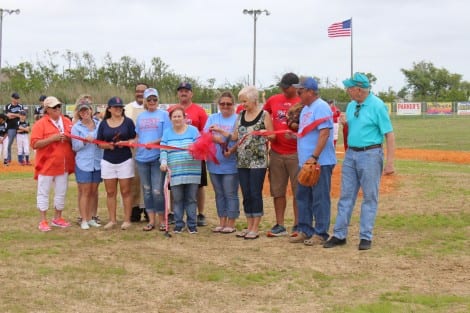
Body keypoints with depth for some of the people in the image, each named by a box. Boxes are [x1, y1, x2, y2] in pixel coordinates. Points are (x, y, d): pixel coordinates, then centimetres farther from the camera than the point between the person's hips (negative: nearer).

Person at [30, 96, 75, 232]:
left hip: (63, 165, 5)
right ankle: (43, 221, 7)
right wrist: (53, 138, -22)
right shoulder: (40, 124, -7)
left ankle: (57, 218, 24)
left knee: (61, 192, 11)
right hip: (46, 165, -5)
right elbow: (35, 144, -15)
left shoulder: (67, 122, 9)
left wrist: (68, 138, -7)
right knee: (43, 193, 1)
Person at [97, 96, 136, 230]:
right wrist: (108, 145, -13)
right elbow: (99, 143, 7)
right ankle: (112, 220, 12)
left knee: (125, 191, 1)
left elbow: (135, 139, 0)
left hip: (125, 160, -2)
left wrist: (125, 142, -18)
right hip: (108, 161, 2)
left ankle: (127, 220, 6)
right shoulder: (103, 124, 6)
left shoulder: (128, 122, 1)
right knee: (110, 192, 5)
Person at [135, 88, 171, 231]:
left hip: (158, 157, -5)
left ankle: (161, 220, 7)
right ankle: (151, 220, 16)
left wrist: (154, 142, -19)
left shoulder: (164, 114, 0)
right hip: (142, 157, 5)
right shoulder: (140, 116, 15)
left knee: (157, 191, -6)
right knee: (147, 190, 8)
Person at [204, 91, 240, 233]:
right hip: (214, 163, 5)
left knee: (230, 194, 0)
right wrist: (215, 138, -18)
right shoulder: (212, 118, 10)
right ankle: (222, 223, 21)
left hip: (230, 164, -5)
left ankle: (231, 223, 8)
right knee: (219, 194, 13)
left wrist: (221, 131, -22)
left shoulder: (237, 119, -4)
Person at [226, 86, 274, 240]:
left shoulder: (264, 115, -3)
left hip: (258, 160, -6)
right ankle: (249, 226, 16)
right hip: (242, 161, 6)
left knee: (255, 193, -5)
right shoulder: (241, 115, 13)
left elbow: (272, 136, -4)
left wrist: (262, 133, -23)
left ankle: (255, 228, 1)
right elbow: (236, 137, 15)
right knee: (246, 194, 8)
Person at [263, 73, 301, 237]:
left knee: (298, 191, 2)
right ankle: (279, 225, 16)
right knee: (278, 191, 9)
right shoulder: (273, 100, 8)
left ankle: (298, 225, 11)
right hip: (276, 152, 5)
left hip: (296, 153, -5)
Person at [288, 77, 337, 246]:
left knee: (320, 199, -4)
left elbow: (324, 134, -22)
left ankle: (321, 234, 2)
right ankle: (305, 231, 22)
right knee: (303, 197, 13)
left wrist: (314, 157, -26)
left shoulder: (321, 107, -13)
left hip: (320, 162, -10)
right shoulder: (305, 109, 17)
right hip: (305, 162, 10)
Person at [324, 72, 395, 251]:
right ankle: (339, 235, 14)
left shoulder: (377, 106, -12)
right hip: (350, 154, 7)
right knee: (346, 196, 8)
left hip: (370, 154, -7)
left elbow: (389, 134, -15)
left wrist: (390, 162, -20)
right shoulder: (351, 106, 9)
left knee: (369, 197, 2)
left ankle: (366, 237, 9)